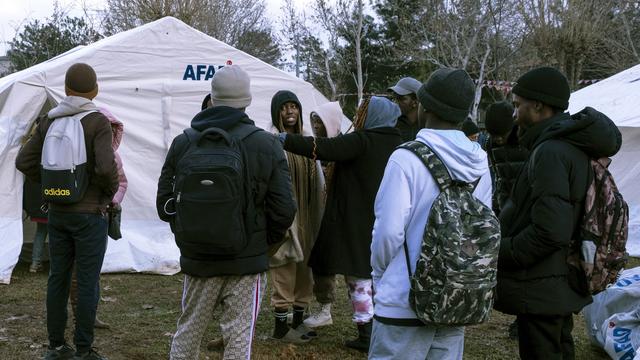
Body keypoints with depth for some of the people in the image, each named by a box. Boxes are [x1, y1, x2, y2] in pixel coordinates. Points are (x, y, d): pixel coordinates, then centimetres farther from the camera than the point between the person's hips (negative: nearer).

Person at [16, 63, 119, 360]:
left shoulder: (50, 122, 5)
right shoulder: (98, 122, -12)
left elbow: (24, 161, 5)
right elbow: (106, 167, -23)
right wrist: (110, 191, -4)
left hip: (57, 212, 5)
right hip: (90, 213, -5)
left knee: (58, 277, 12)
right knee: (88, 282, 1)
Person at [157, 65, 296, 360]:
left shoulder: (182, 144, -2)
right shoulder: (267, 145, -8)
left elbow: (164, 205, 2)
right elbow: (283, 209, -9)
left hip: (197, 259, 2)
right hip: (247, 262, -2)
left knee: (187, 331, 17)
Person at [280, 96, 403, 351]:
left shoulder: (361, 141, -15)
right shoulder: (397, 144, 7)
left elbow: (323, 148, -22)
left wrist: (286, 139, -19)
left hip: (356, 223, -7)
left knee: (358, 277, 1)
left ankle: (367, 333, 3)